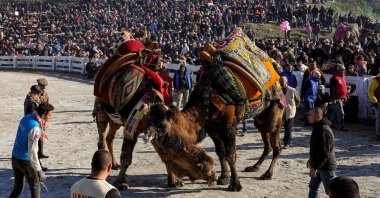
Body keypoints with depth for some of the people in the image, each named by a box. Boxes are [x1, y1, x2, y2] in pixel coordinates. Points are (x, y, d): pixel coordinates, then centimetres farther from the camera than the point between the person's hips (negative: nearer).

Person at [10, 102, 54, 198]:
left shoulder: (26, 117, 0)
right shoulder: (35, 128, -26)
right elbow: (32, 152, -27)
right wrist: (39, 171, -23)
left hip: (15, 157, 8)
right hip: (25, 160, -8)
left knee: (18, 187, 18)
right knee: (35, 187, 10)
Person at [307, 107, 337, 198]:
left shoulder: (323, 130, -25)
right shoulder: (317, 127, 9)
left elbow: (324, 153, -27)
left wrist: (314, 167, -24)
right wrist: (311, 159, 19)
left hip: (326, 166, -10)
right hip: (319, 164, 10)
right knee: (313, 187, 17)